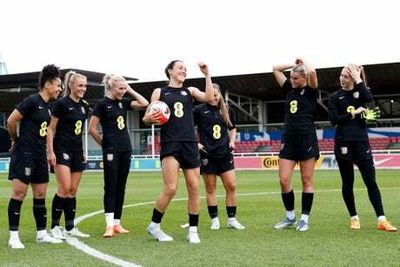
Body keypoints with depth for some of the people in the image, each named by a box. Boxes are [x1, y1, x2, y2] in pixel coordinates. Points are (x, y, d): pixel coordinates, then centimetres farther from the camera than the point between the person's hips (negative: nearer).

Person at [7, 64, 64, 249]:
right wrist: (16, 140, 1)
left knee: (40, 195, 10)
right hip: (24, 154, -8)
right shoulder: (32, 101, -11)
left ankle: (42, 234, 17)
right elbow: (11, 121, -12)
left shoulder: (48, 107, 14)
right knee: (19, 193, -7)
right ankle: (13, 236, -2)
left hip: (40, 156, 8)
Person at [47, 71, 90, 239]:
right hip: (62, 150, -7)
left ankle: (70, 228, 12)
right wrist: (51, 151, -14)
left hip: (77, 151, 7)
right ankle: (54, 227, -2)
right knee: (64, 189, -13)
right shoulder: (62, 104, -8)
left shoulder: (84, 106, 11)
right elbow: (51, 129, -7)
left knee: (73, 191, 7)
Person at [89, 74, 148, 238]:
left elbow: (144, 103, 7)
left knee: (121, 188, 8)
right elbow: (92, 129, -7)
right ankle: (109, 226, -9)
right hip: (111, 151, -6)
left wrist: (130, 90, 6)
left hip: (126, 150, 6)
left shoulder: (123, 103, 12)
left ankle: (117, 224, 13)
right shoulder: (102, 104, -6)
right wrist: (104, 144, 1)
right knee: (110, 187, -8)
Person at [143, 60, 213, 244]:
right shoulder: (159, 92, 9)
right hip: (170, 144, -3)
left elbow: (208, 98, -4)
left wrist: (207, 75, -9)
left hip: (190, 144, 3)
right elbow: (147, 118, 9)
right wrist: (150, 118, -13)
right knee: (171, 189, -13)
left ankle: (193, 230, 13)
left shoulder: (190, 91, 15)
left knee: (194, 188, 1)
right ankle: (154, 226, 6)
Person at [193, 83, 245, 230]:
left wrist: (232, 141, 8)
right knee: (210, 189, 3)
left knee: (231, 186, 0)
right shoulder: (199, 110, -2)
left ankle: (232, 219, 11)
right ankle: (214, 220, 14)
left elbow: (232, 128, 23)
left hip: (225, 153, 3)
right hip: (207, 154, -3)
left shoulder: (227, 110, 9)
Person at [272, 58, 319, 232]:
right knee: (283, 180, 0)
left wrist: (303, 63, -2)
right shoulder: (289, 89, 13)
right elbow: (276, 69, 19)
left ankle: (304, 219, 10)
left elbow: (312, 72, -21)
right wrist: (294, 64, 15)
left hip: (307, 139, -5)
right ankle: (290, 217, 15)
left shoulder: (310, 91, -1)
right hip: (288, 139, 5)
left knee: (307, 181, 2)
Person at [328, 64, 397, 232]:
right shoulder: (335, 97, 5)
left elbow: (369, 98, -17)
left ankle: (381, 220, -1)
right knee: (348, 183, 5)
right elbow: (333, 119, -7)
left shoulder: (360, 92, 8)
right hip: (343, 143, 0)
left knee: (371, 181, -2)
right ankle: (354, 218, 17)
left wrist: (358, 80, -11)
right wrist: (353, 113, -11)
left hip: (361, 142, 1)